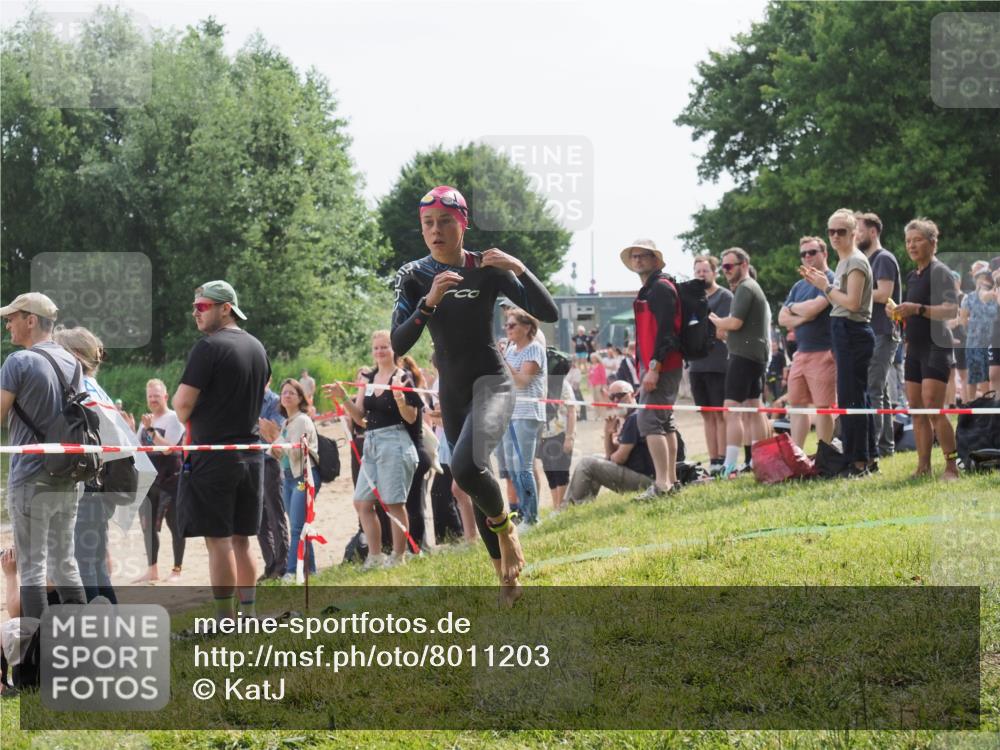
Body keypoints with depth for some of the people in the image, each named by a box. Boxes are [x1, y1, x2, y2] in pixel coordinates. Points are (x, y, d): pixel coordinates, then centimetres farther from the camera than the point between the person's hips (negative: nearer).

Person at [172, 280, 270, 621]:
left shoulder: (209, 348, -13)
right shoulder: (257, 348, 12)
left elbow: (183, 404, -16)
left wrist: (179, 404, 5)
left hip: (213, 457, -7)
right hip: (251, 455, 7)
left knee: (218, 540, -5)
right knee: (241, 540, 12)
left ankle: (225, 619, -6)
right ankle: (249, 615, 13)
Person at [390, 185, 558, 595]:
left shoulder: (487, 269, -8)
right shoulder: (414, 276, -1)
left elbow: (549, 314, -12)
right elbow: (398, 344, -11)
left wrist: (520, 269, -25)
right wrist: (429, 301, -24)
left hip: (491, 381, -5)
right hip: (451, 389, 5)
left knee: (466, 466, -30)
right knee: (474, 483, 10)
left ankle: (504, 526, 0)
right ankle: (508, 577, 24)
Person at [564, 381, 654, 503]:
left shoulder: (634, 418, -14)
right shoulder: (627, 419, 18)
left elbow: (620, 458, -16)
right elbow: (611, 455, 18)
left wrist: (611, 457, 7)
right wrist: (608, 432, 2)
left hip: (642, 478, -11)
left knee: (586, 463, -10)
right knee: (595, 460, 26)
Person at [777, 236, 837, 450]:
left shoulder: (830, 280, -7)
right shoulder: (799, 286, 19)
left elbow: (813, 308, -20)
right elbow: (782, 318, 13)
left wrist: (793, 307, 1)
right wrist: (801, 318, -7)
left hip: (822, 352, -9)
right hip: (800, 352, 9)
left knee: (822, 406, -5)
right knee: (796, 405, 9)